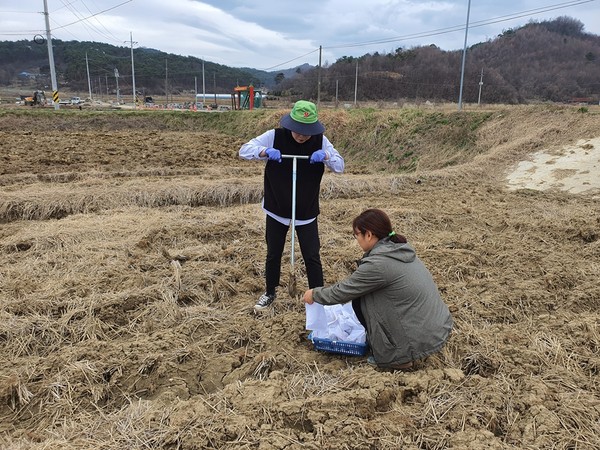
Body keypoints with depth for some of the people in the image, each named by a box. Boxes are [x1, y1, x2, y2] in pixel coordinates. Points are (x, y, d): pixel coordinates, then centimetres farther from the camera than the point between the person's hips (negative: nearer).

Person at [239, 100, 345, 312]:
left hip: (307, 212, 0)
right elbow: (244, 150, -12)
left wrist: (326, 156, -29)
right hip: (276, 209, 0)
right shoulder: (275, 136, -12)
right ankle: (270, 293, 36)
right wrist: (264, 151, -34)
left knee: (312, 257, 4)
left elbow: (340, 166, -7)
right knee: (273, 254, 15)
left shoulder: (320, 141, -8)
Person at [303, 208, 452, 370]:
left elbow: (342, 292, -7)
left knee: (360, 300, 2)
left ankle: (394, 357, 7)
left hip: (421, 340, -8)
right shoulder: (400, 249, 7)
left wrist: (314, 294, 11)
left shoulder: (378, 264, -19)